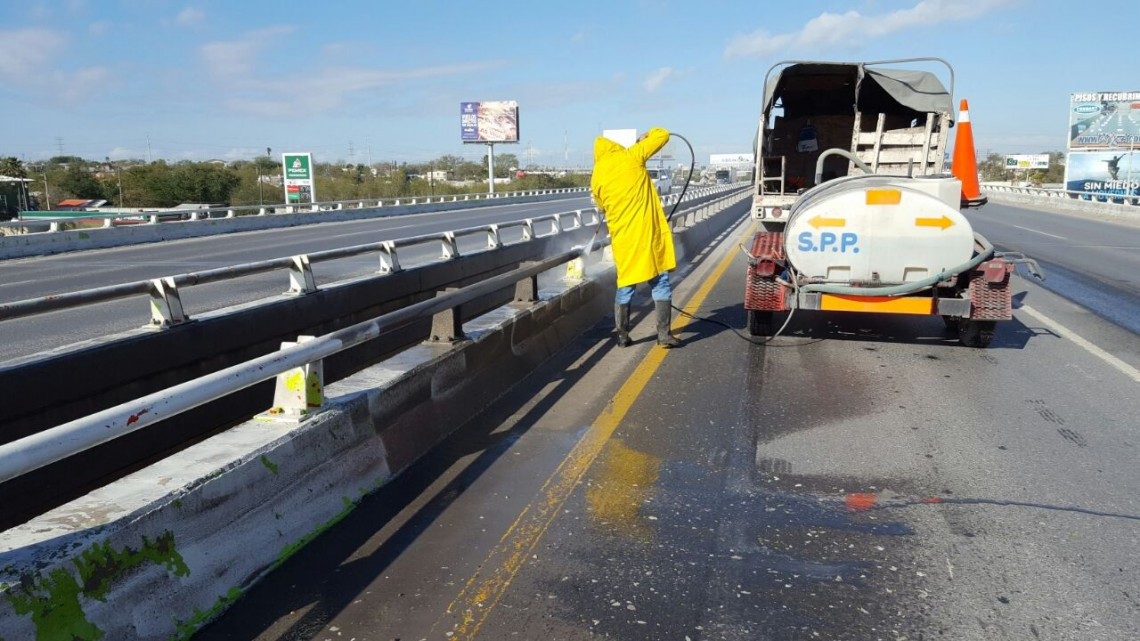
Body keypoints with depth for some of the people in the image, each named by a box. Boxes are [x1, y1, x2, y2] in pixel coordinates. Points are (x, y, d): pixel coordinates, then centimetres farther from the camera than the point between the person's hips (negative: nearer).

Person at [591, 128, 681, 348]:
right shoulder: (630, 157, 0)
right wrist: (645, 137, 22)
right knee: (660, 283, 4)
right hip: (648, 233, -3)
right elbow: (662, 135, 5)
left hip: (622, 238, 3)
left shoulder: (597, 178, 9)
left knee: (625, 286, 13)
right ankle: (664, 334, 1)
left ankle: (622, 335, 16)